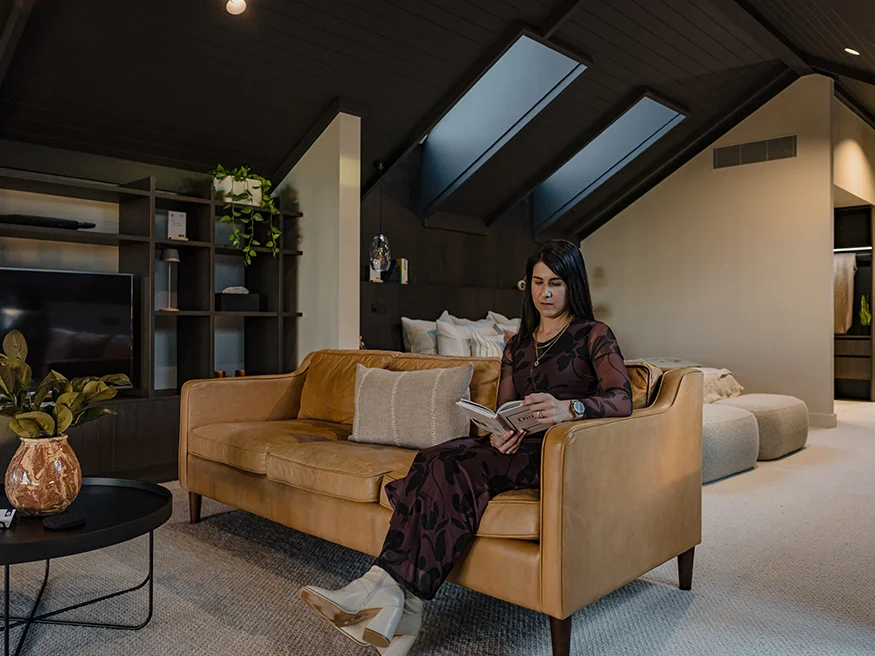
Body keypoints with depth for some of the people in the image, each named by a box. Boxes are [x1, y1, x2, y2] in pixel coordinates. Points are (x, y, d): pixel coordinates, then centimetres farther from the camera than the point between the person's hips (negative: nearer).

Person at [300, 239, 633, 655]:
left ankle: (392, 594, -33)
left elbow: (622, 400, -13)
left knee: (455, 470, -31)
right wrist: (499, 434, -11)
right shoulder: (517, 344, 21)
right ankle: (387, 590, -35)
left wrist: (568, 408, -34)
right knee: (436, 462, -27)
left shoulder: (594, 335, 3)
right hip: (517, 447, 5)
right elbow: (502, 409, 14)